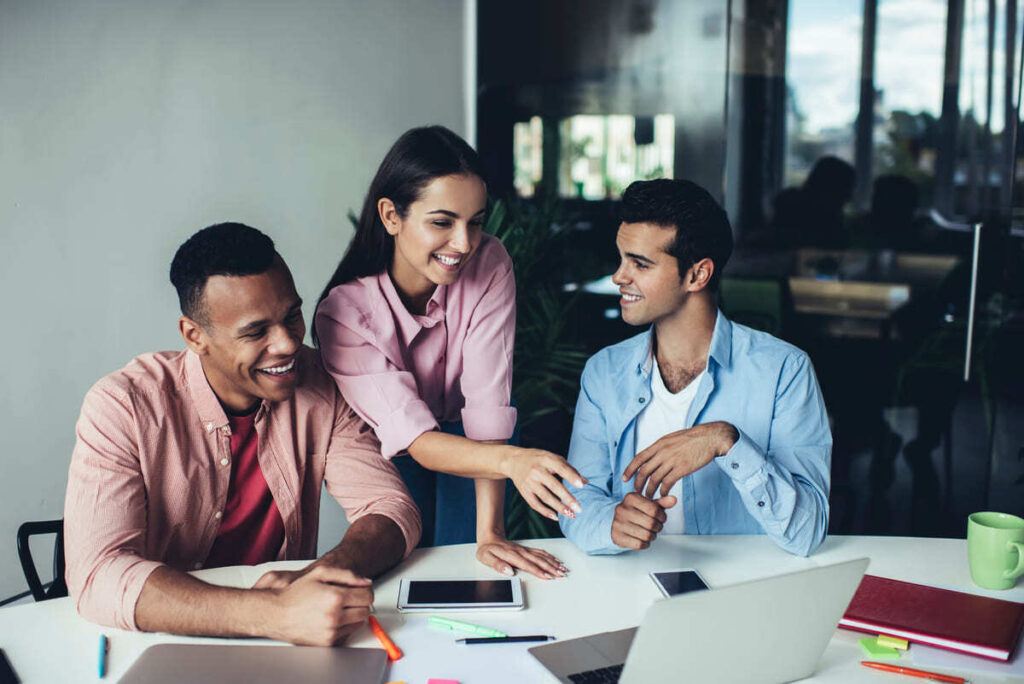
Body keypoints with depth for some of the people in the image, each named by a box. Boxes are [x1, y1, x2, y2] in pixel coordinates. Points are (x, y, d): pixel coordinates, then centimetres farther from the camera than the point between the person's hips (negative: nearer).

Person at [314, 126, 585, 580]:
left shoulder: (490, 266, -26)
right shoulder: (343, 312, -32)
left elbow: (487, 402, -30)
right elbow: (415, 438, -37)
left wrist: (489, 532, -36)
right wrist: (511, 461, -56)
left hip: (469, 434, 1)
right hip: (391, 450, -1)